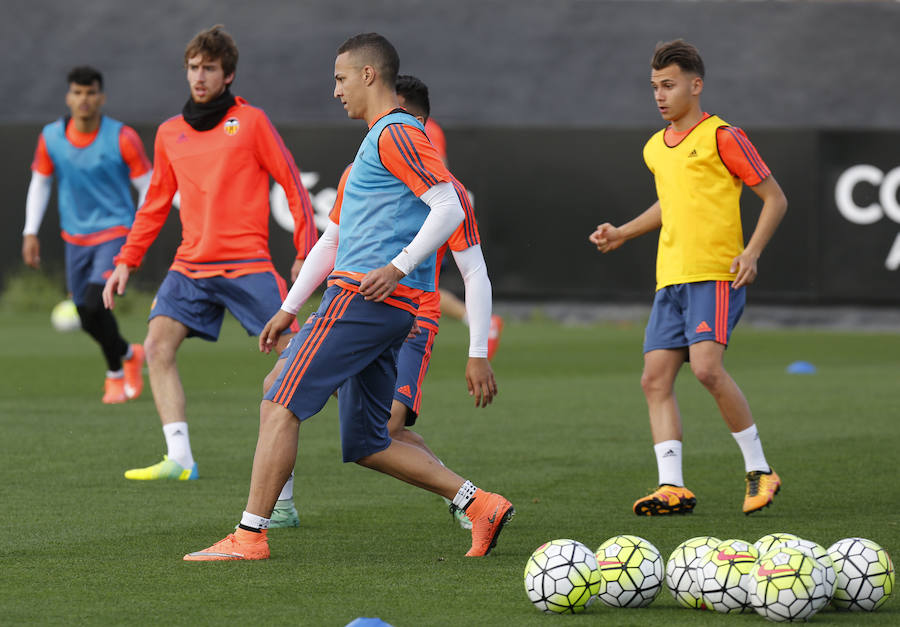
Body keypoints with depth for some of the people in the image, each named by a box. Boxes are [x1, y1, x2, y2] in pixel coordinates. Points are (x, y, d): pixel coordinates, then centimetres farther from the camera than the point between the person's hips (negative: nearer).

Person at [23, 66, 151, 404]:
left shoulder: (122, 138, -13)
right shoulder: (51, 137, -3)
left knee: (94, 305, -21)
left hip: (114, 232, -4)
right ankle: (128, 354, 34)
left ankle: (115, 371, 4)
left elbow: (147, 185, -5)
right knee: (87, 316, 4)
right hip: (76, 235, 4)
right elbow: (40, 183, 10)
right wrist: (30, 232, 4)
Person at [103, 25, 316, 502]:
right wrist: (126, 262, 15)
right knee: (157, 345, -14)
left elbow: (292, 185, 1)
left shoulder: (251, 122, 0)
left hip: (247, 263, -4)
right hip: (191, 264, 4)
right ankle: (179, 458, -18)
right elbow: (155, 206, 22)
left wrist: (306, 252, -5)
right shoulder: (170, 134, 13)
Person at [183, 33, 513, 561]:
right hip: (388, 310, 10)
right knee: (366, 444, 9)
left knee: (280, 406, -9)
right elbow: (332, 240, 29)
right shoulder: (376, 142, 26)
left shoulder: (396, 133, -6)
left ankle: (249, 536, -9)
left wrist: (397, 267, -22)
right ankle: (481, 504, 6)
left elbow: (449, 209, -18)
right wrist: (289, 310, 27)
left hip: (365, 297, -10)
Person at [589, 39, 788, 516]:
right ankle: (672, 487, -5)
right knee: (655, 378, -4)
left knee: (706, 366, -23)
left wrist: (751, 252, -14)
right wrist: (622, 234, 25)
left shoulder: (721, 137, -5)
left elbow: (775, 198, -3)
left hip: (716, 275, -8)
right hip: (671, 278, 8)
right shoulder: (655, 149, 17)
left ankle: (759, 470, -8)